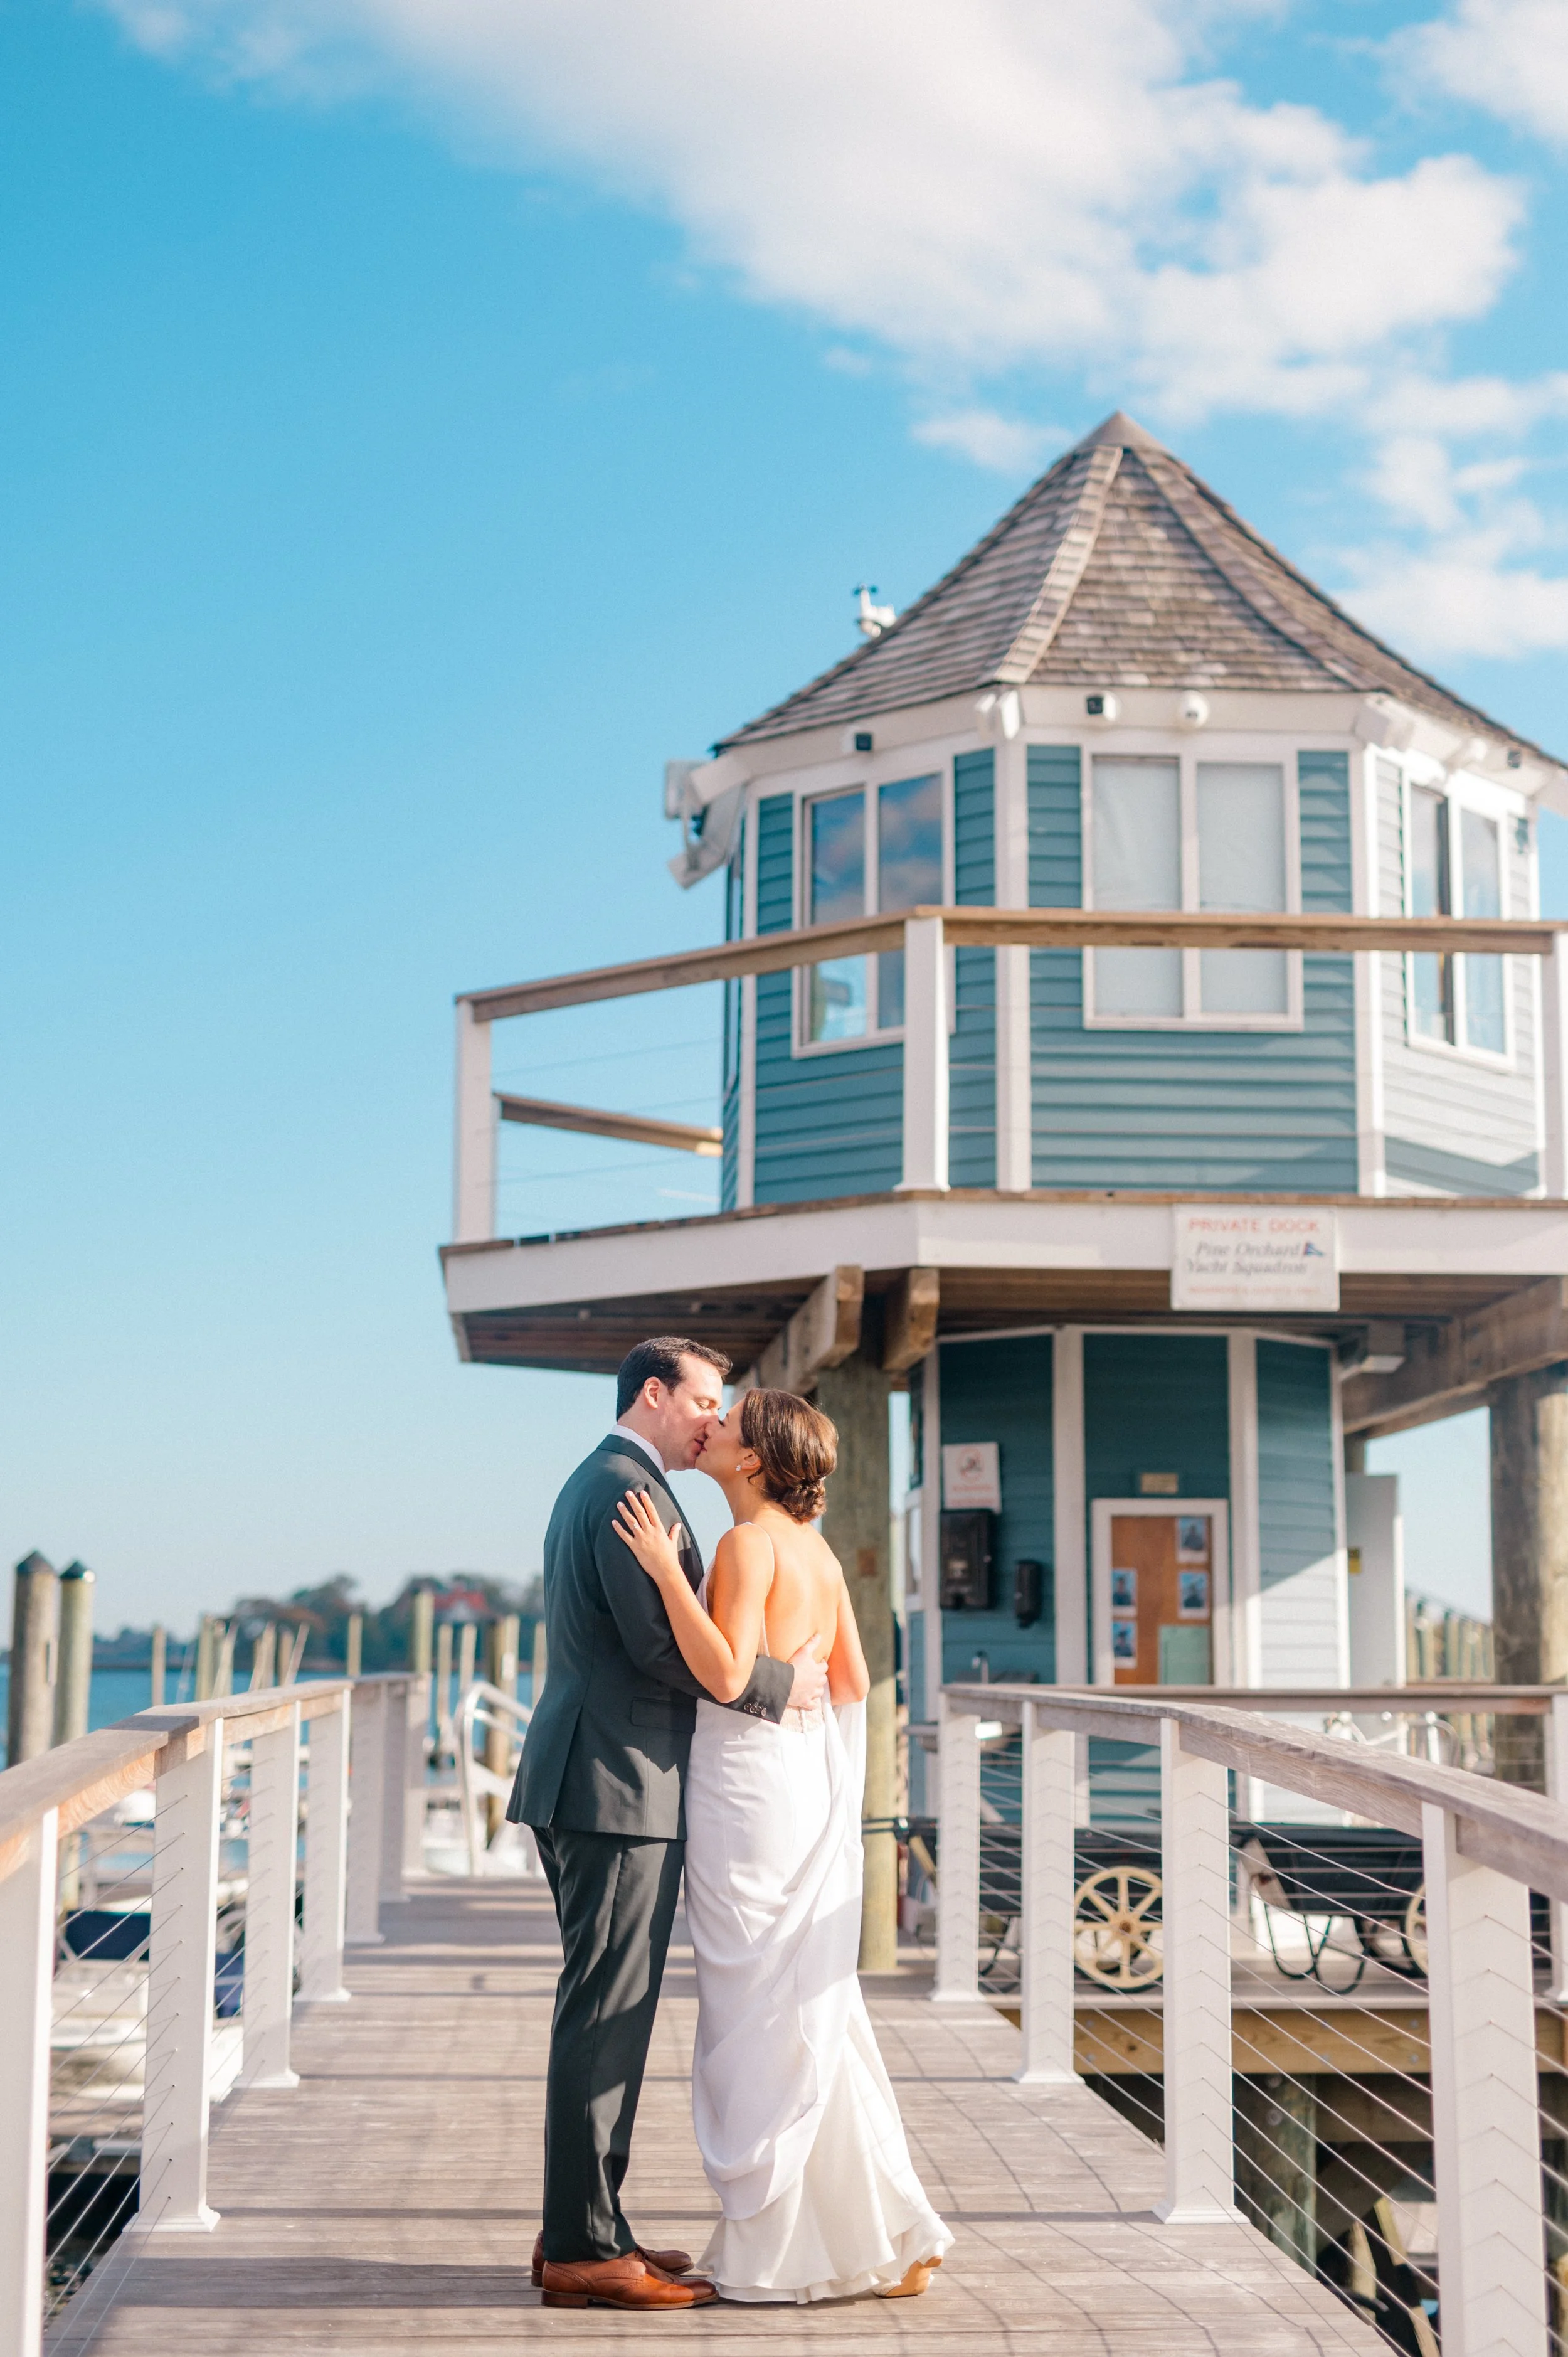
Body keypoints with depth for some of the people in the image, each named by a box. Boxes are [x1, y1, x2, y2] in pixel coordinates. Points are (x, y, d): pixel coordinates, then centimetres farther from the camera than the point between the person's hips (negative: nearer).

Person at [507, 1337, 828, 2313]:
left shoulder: (594, 1482, 21)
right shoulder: (628, 1487, -13)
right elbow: (661, 1645, -20)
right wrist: (780, 1683, -9)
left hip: (596, 1782, 11)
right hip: (620, 1788, -11)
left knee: (606, 2014, 14)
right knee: (606, 2017, -6)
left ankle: (585, 2230, 21)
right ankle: (584, 2250, -2)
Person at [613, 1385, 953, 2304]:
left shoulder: (749, 1543, -13)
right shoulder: (817, 1548, 11)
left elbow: (727, 1676, -22)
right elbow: (855, 1682, 14)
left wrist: (667, 1570, -23)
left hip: (750, 1783, -9)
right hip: (812, 1781, 9)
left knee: (763, 2016, 0)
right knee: (814, 2014, 14)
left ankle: (779, 2251, 8)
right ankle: (884, 2231, 18)